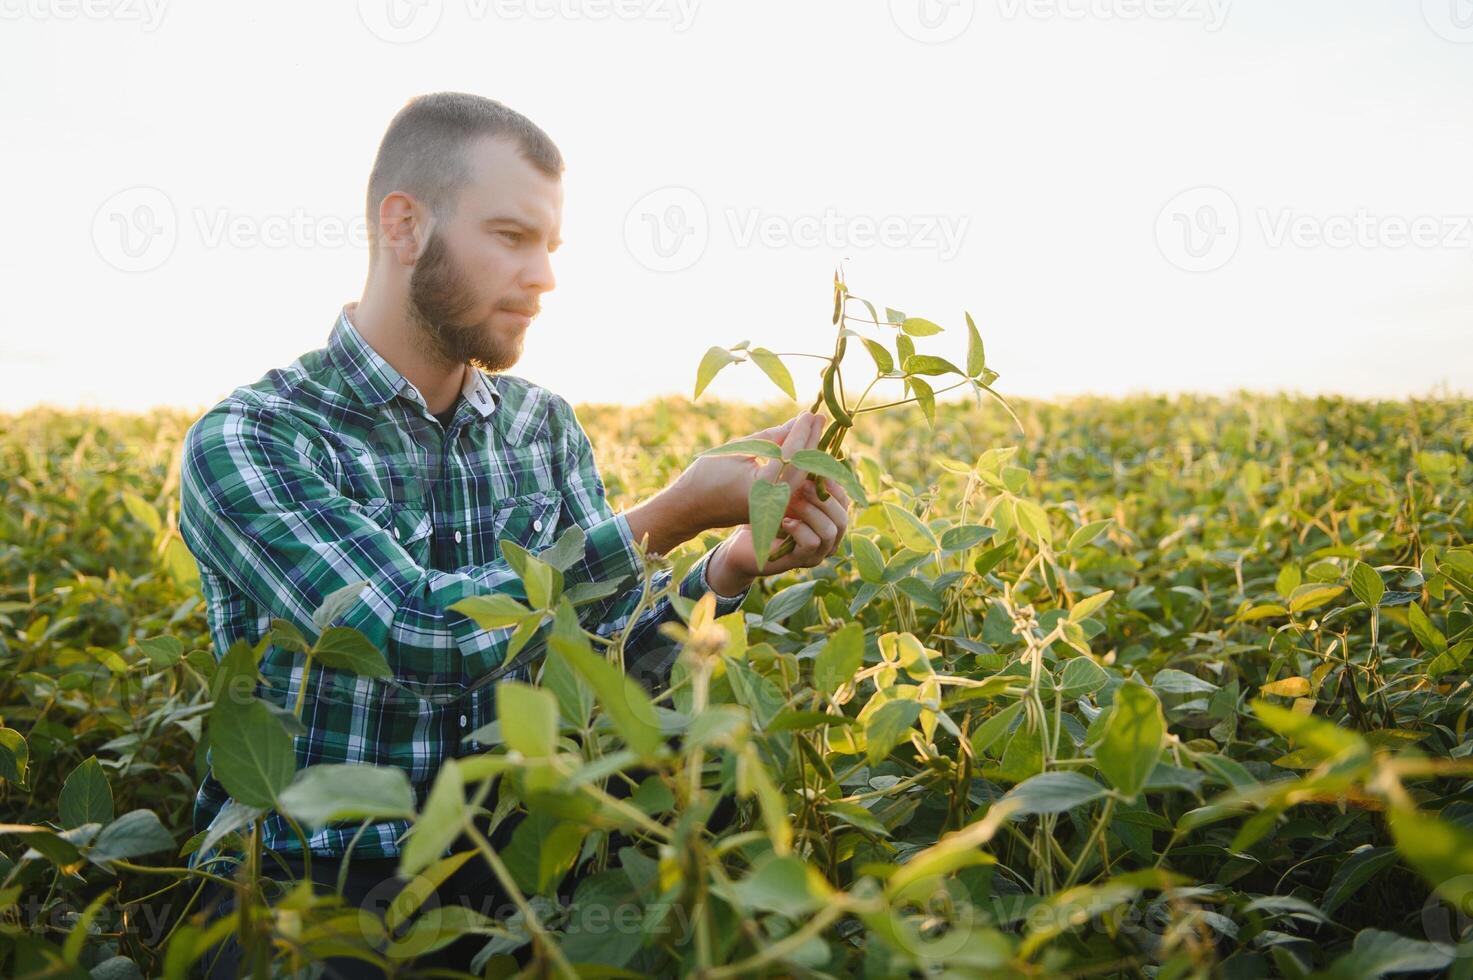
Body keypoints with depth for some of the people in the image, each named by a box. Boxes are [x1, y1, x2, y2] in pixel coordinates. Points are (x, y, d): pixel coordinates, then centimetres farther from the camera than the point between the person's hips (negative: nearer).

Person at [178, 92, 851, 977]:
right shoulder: (246, 443, -11)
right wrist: (674, 515, -22)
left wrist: (728, 572, -15)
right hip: (312, 893, -4)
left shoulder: (547, 427, 5)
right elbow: (423, 639, -24)